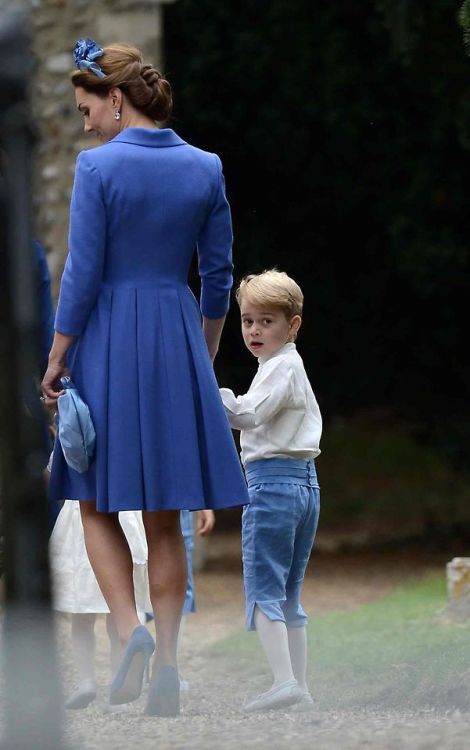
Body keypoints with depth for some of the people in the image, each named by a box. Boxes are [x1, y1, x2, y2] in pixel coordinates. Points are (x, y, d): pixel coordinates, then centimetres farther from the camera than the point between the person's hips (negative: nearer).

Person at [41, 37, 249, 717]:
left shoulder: (99, 167, -12)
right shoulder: (205, 169, 3)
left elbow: (83, 273, -12)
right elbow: (218, 273, 8)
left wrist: (57, 358, -5)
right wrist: (204, 355, 20)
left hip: (109, 340, -4)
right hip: (179, 337, 4)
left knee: (98, 505, 9)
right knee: (165, 519, 9)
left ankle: (131, 631, -11)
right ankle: (167, 662, 5)